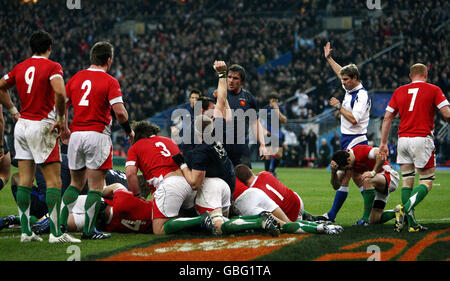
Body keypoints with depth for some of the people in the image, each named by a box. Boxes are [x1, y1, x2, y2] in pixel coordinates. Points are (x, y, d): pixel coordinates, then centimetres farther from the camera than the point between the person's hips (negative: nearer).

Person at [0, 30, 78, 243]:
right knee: (54, 180, -4)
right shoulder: (52, 67, -8)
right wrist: (61, 119, -12)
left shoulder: (20, 68, 10)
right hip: (42, 127, -6)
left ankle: (25, 231, 7)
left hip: (22, 125, 6)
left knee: (25, 180, 7)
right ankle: (55, 232, -9)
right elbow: (60, 93, -23)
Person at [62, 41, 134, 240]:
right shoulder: (109, 82, -5)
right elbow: (120, 112, -13)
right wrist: (129, 131, 4)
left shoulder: (76, 78, 10)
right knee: (96, 186, 1)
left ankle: (60, 223, 8)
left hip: (76, 134, 5)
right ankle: (89, 230, -1)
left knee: (76, 184, 17)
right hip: (97, 136, -5)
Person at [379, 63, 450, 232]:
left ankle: (411, 223, 3)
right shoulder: (433, 90, 2)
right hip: (422, 139, -4)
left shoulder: (399, 91, 12)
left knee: (407, 181, 10)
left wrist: (383, 143, 16)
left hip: (403, 140, 4)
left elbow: (387, 118, 11)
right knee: (427, 182, 1)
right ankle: (405, 208, -23)